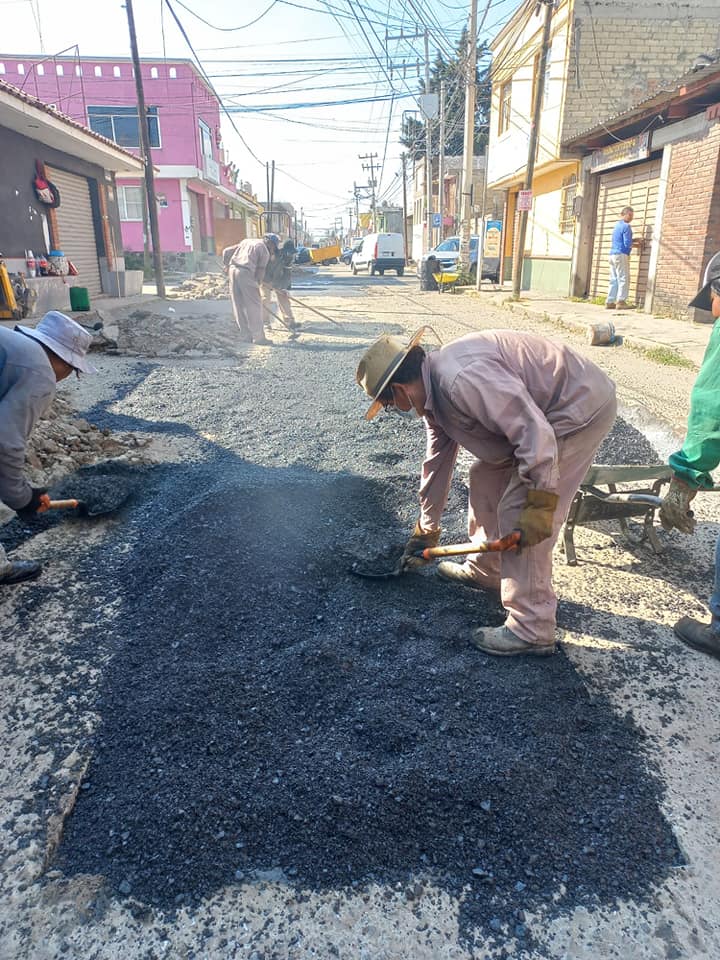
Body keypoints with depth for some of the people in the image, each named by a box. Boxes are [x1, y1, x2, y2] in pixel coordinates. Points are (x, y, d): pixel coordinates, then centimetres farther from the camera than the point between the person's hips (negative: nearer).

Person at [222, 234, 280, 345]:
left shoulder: (246, 241, 26)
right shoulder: (265, 250, 6)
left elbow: (226, 251, 25)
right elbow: (260, 271, 1)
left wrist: (227, 266, 35)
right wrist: (257, 284, 13)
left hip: (233, 270, 7)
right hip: (246, 273, -7)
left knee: (239, 306, 10)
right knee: (254, 307, -1)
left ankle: (245, 335, 16)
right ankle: (258, 337, 1)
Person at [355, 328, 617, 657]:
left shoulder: (461, 378, -28)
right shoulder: (433, 393, 6)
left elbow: (533, 429, -30)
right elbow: (437, 460, 17)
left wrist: (540, 504, -25)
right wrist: (426, 529, 26)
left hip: (581, 406, -10)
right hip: (541, 409, 10)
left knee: (517, 514, -10)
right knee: (486, 476, 18)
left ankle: (531, 630, 1)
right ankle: (484, 568, 36)